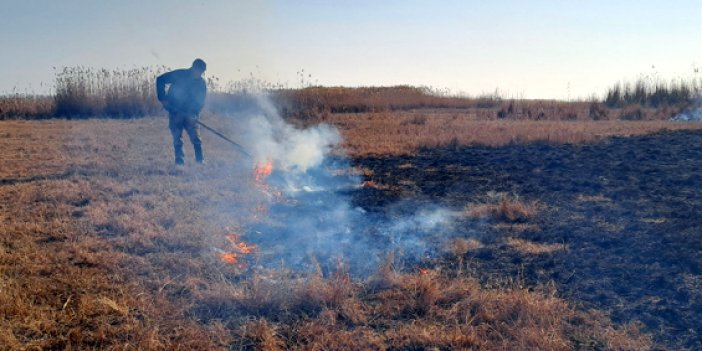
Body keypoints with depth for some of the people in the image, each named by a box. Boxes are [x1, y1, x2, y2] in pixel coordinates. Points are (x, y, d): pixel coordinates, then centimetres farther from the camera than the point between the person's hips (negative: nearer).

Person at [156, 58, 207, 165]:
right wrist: (162, 98, -13)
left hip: (190, 114, 1)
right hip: (175, 112, -1)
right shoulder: (179, 75, -10)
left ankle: (200, 160, -3)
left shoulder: (201, 82, -2)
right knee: (177, 138, -1)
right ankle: (179, 160, 4)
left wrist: (194, 113, -23)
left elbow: (200, 100, -4)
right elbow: (160, 80, -5)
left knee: (195, 137, -7)